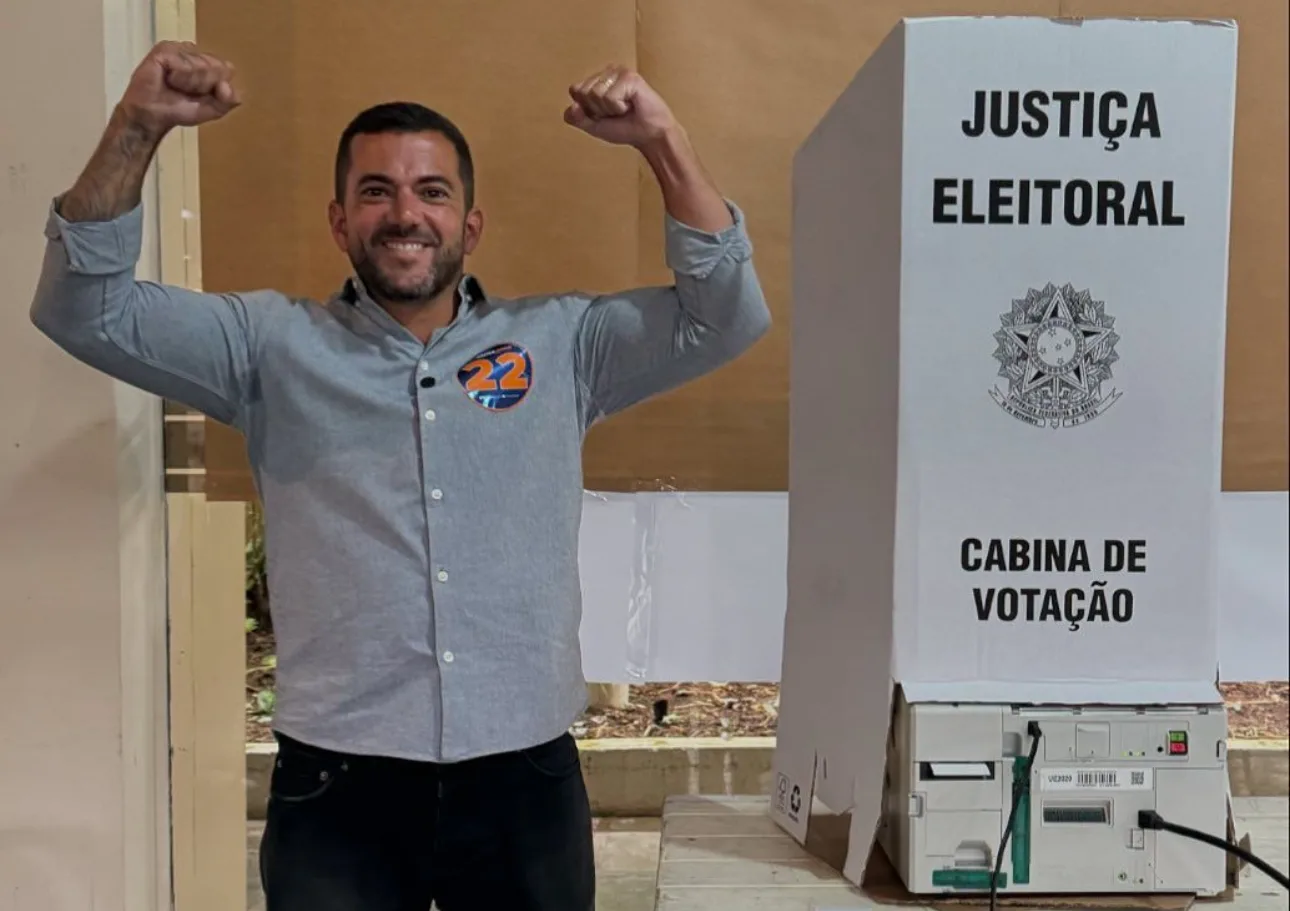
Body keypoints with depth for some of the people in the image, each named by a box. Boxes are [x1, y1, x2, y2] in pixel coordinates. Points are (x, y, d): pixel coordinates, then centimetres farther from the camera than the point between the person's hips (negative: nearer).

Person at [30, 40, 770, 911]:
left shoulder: (561, 342, 5)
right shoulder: (274, 345, 4)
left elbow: (726, 315, -1)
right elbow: (86, 308, -1)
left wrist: (662, 139, -10)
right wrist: (137, 125, -13)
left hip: (525, 779, 1)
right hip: (337, 785, 0)